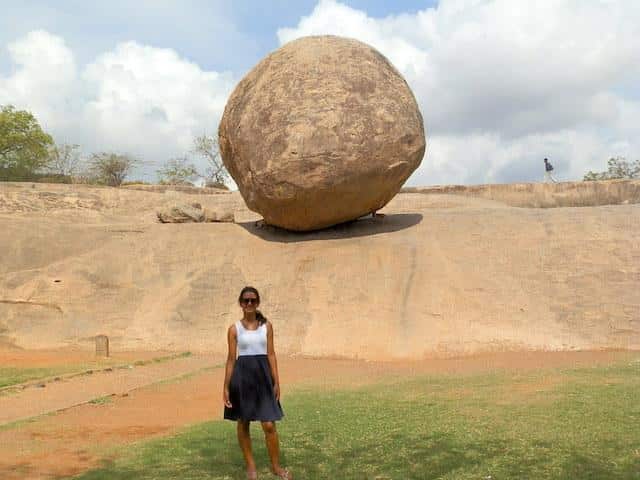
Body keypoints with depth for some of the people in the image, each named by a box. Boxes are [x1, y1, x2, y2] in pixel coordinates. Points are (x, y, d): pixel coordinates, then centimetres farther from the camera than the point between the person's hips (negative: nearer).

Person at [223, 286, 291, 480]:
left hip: (262, 374, 1)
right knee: (243, 423, 9)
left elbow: (271, 354, 4)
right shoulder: (234, 329, -1)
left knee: (269, 425, -2)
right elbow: (231, 359, 1)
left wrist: (276, 382, -1)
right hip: (242, 375, 0)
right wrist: (226, 387, -2)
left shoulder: (266, 326, 4)